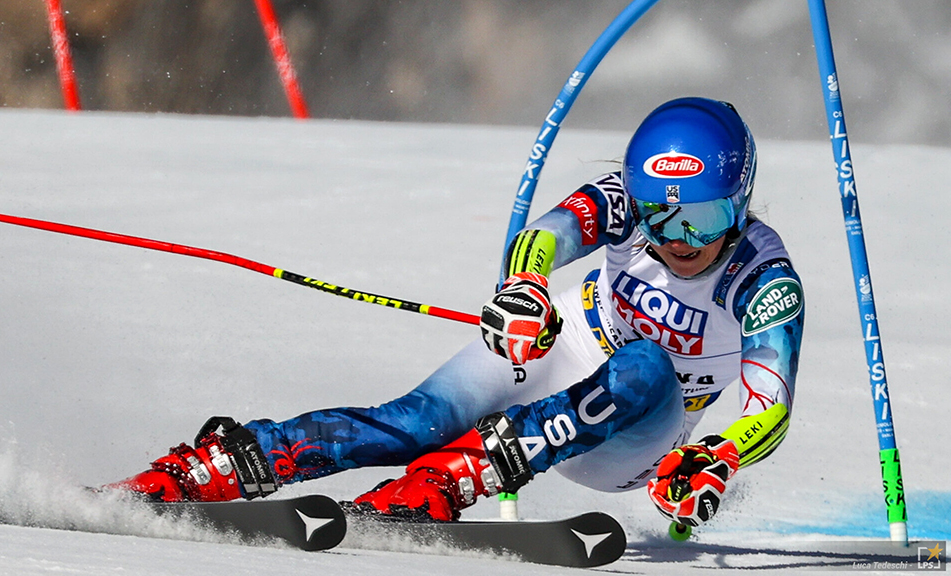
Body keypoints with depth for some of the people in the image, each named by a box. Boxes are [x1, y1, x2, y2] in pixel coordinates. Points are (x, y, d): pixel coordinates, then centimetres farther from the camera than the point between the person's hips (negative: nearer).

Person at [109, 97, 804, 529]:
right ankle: (166, 482, -34)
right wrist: (524, 283, -60)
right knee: (419, 423, -26)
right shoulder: (629, 200, -17)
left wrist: (718, 461, -49)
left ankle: (418, 496, -49)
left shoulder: (767, 284, -21)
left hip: (627, 445, -2)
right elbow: (549, 233, -36)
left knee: (643, 368, -36)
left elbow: (770, 414, -27)